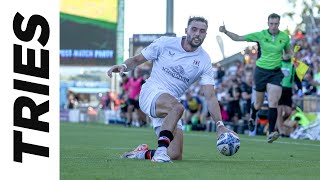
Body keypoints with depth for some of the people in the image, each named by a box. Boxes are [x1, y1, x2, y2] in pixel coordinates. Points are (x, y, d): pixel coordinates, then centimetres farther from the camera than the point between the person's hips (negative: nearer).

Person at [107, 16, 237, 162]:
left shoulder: (204, 61, 3)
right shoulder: (165, 43, 0)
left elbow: (210, 97, -2)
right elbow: (137, 59, 8)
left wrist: (220, 126, -13)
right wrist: (124, 66, -16)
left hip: (170, 105, 4)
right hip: (151, 92, -4)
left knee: (176, 156, -8)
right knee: (177, 107, -38)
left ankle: (143, 153, 19)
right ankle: (161, 150, -41)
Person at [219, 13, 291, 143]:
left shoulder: (284, 37, 0)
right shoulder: (260, 35, -5)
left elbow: (288, 53, 18)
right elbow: (238, 38, -3)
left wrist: (287, 56, -6)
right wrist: (225, 32, -18)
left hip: (275, 72, 0)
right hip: (261, 70, 0)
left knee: (273, 102, -17)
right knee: (258, 103, 10)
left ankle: (271, 132, -18)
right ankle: (252, 117, 46)